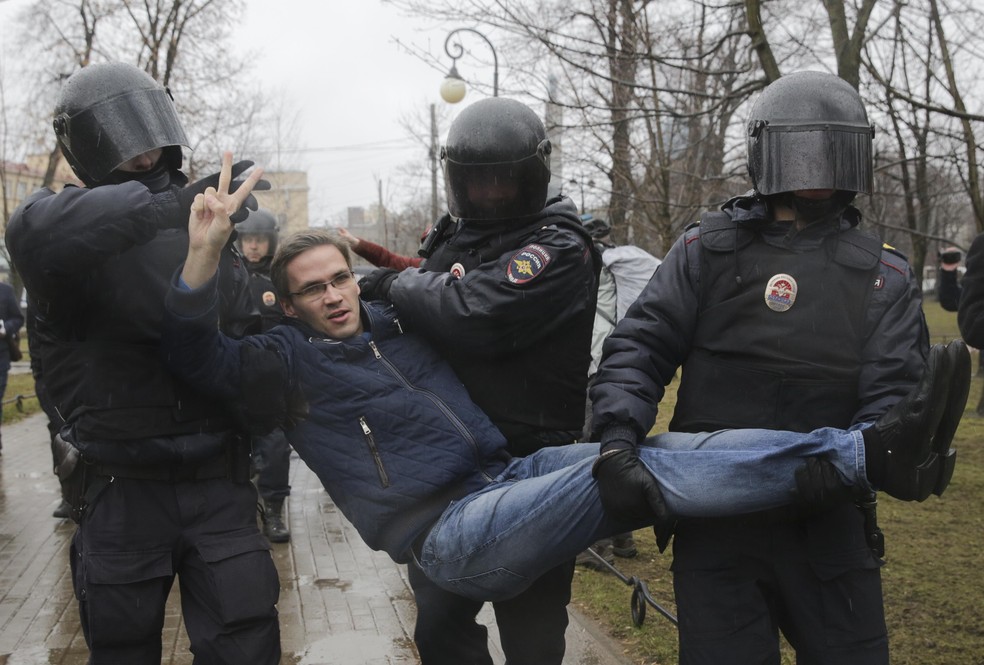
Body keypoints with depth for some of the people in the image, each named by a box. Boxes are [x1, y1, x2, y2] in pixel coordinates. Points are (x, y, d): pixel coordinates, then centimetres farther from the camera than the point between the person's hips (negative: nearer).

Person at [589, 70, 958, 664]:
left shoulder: (885, 276, 6)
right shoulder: (710, 249, 3)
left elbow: (894, 393, -6)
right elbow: (640, 347, -4)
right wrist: (618, 438, -22)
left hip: (826, 521, 2)